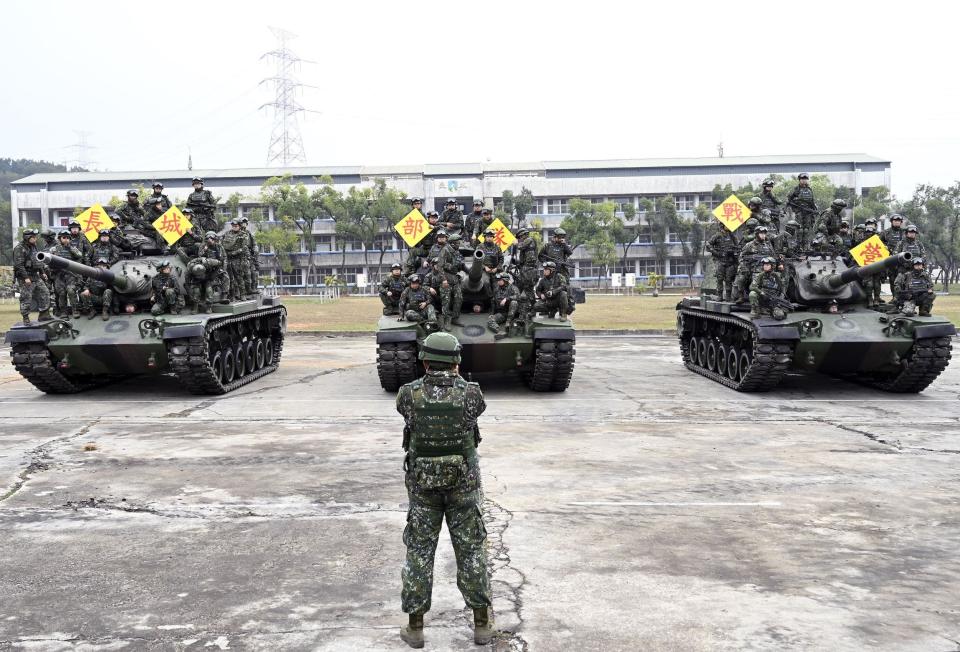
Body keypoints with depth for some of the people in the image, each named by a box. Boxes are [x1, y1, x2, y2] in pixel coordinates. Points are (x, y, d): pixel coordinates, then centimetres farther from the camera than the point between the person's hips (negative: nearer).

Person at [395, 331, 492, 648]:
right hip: (463, 483, 0)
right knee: (471, 551, 11)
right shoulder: (470, 393, -12)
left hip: (422, 483, 0)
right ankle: (482, 624, 18)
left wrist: (429, 377, 30)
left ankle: (415, 626, 17)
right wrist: (456, 378, 26)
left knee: (419, 551, 11)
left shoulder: (409, 394, -11)